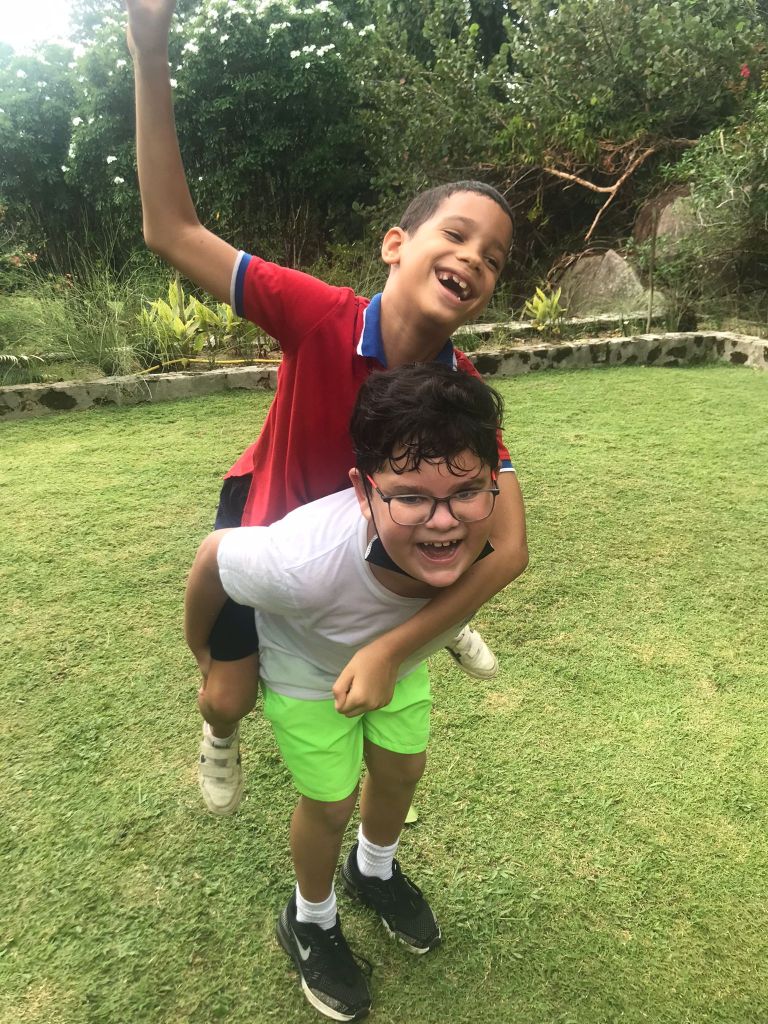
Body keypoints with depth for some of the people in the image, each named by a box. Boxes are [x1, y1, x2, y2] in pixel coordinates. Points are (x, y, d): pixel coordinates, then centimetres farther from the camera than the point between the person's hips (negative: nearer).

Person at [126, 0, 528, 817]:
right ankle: (218, 736, 46)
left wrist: (393, 647, -40)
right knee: (228, 697, 6)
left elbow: (508, 548, -32)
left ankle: (450, 622, 62)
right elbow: (171, 232, -30)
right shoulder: (319, 318, -34)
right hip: (266, 520, -2)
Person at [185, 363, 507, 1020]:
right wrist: (204, 653, -7)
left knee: (402, 768, 19)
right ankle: (310, 921, 44)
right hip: (307, 668, -4)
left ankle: (374, 871, 55)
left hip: (400, 656, 4)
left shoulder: (494, 530, -36)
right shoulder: (306, 562, -48)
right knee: (332, 800, 9)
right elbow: (215, 555, -26)